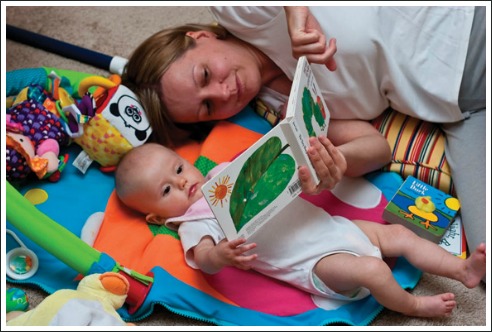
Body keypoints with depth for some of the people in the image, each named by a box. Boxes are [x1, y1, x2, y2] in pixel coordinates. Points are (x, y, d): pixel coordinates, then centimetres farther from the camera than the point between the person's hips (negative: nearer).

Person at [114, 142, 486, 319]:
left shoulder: (223, 173, 12)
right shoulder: (194, 223, -7)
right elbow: (201, 257, -26)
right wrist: (219, 255, -50)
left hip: (332, 226, 8)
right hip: (315, 262, -7)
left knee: (400, 234, 5)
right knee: (371, 270, -24)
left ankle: (463, 268, 13)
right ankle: (412, 305, 3)